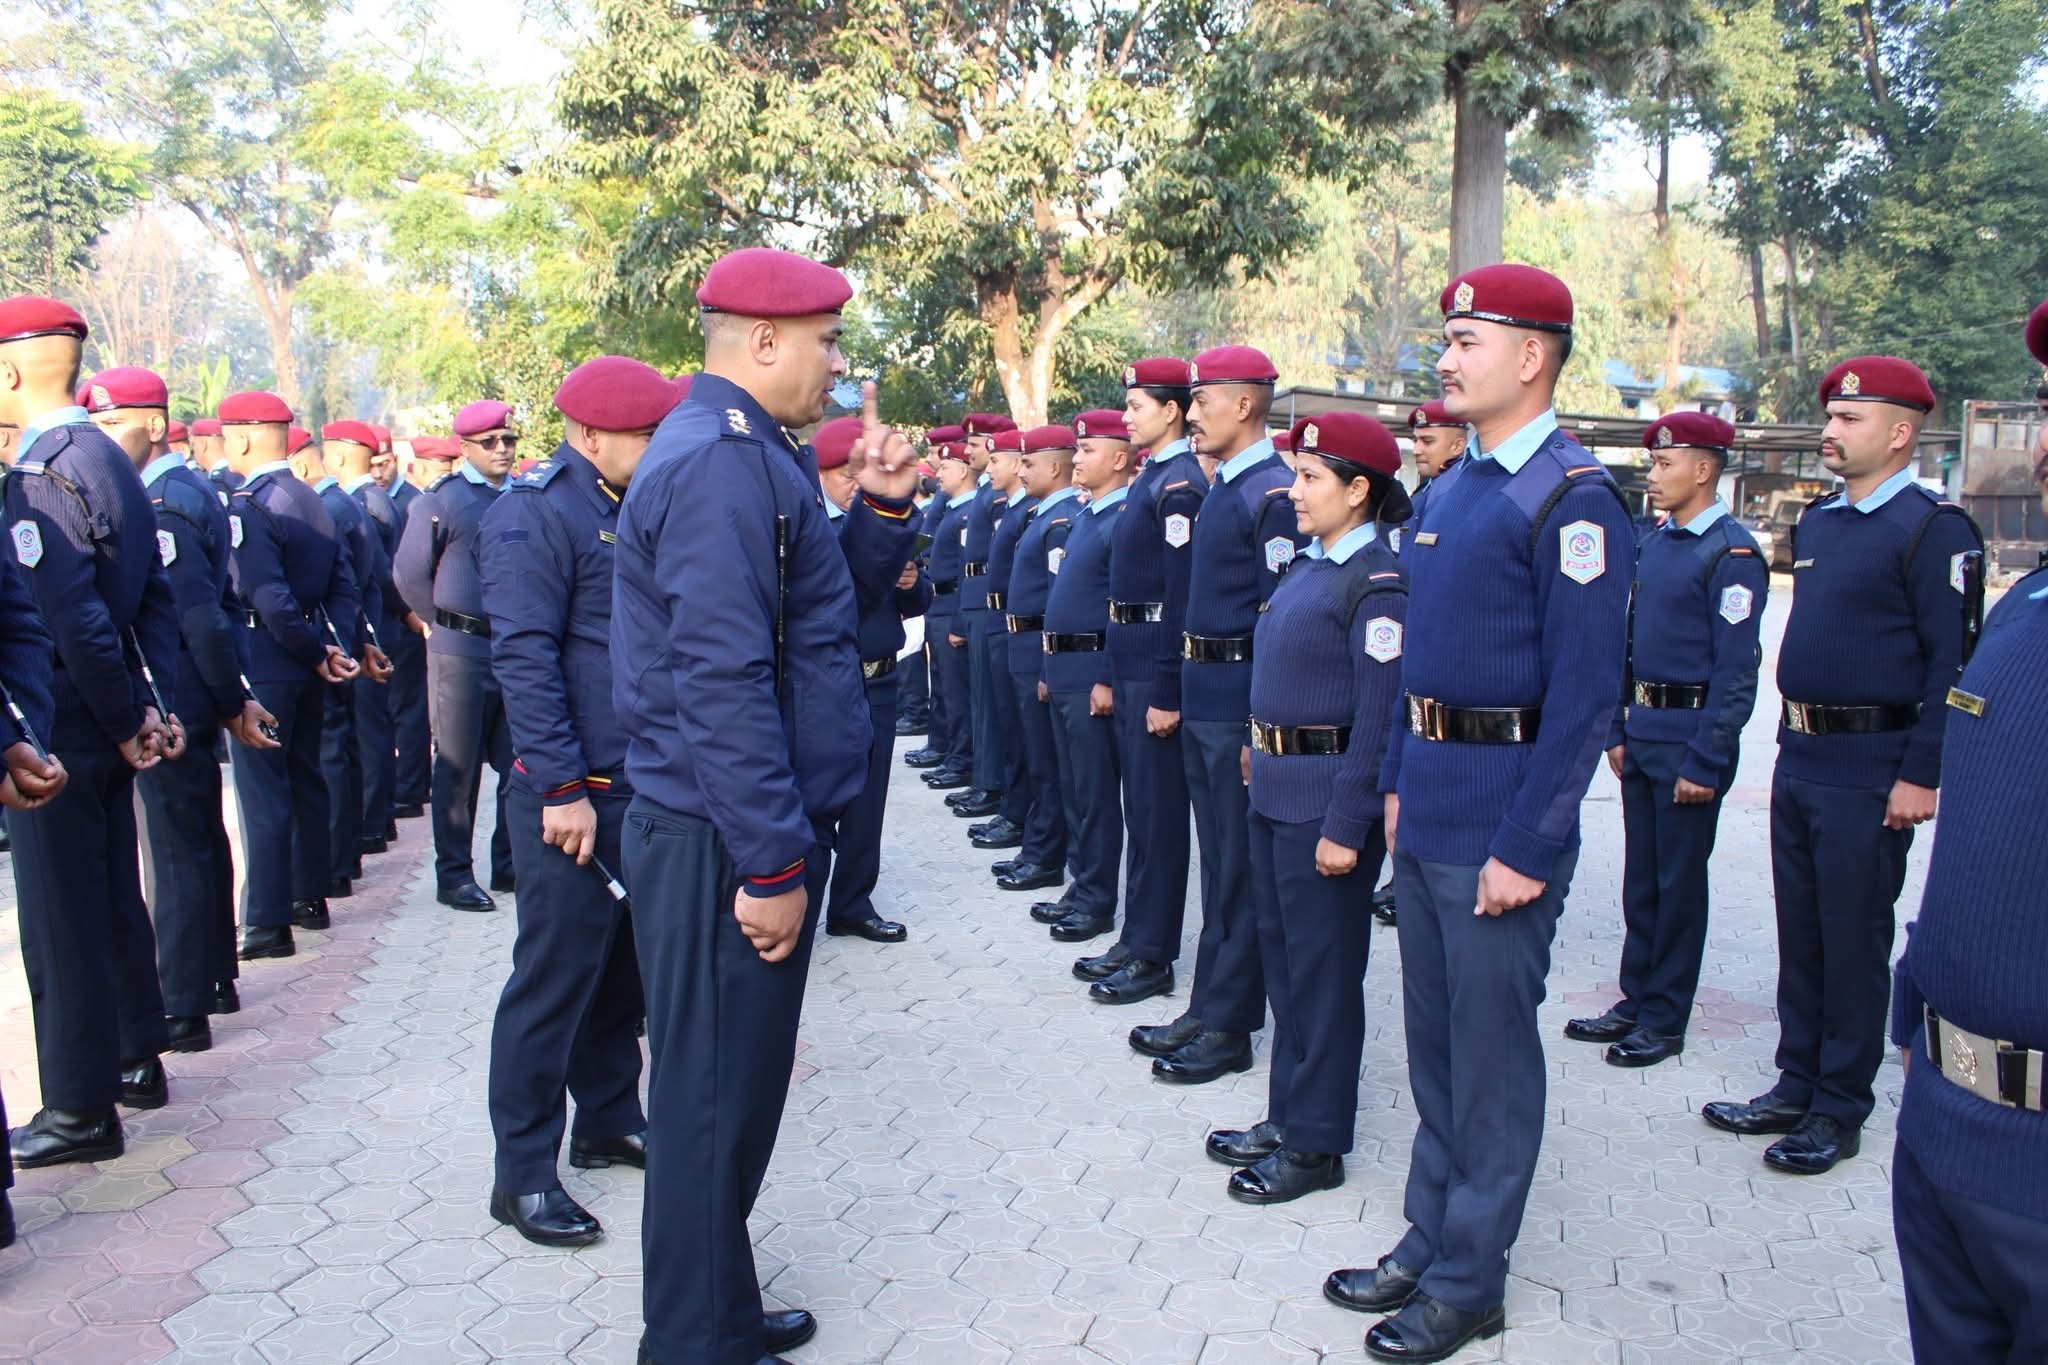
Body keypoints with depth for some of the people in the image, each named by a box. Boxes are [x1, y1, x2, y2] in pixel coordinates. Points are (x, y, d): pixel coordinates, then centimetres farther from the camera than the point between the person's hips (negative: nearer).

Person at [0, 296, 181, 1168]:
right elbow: (154, 596, 10)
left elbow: (73, 621, -23)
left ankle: (80, 1111, 12)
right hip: (107, 725, 9)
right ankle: (136, 1062, 33)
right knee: (114, 898, 19)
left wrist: (127, 719, -13)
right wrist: (157, 704, 8)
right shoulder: (110, 460, 9)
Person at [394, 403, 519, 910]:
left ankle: (509, 865, 22)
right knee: (459, 768, 3)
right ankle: (454, 875, 11)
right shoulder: (443, 498, -4)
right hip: (460, 652, -4)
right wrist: (448, 622, 5)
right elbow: (408, 573, 0)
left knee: (520, 763, 9)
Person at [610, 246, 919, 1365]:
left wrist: (883, 506, 4)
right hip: (724, 847, -10)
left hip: (744, 832, 10)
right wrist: (772, 863, -22)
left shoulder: (750, 452, 14)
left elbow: (832, 604, 19)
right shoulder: (720, 461, -18)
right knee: (717, 1097, 3)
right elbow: (723, 679, -24)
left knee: (734, 1092, 20)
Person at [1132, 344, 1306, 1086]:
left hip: (1244, 707, -9)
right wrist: (1187, 691, 16)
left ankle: (1229, 1026, 12)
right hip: (1202, 703, 9)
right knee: (1219, 863, 16)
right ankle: (1208, 1009, 26)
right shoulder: (1222, 489, 14)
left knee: (1241, 868, 1)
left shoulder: (1273, 494, -15)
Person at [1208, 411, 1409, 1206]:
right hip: (1275, 790, 9)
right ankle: (1288, 1116, 32)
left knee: (1321, 967, 3)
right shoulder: (1308, 568, 11)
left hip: (1327, 796, -9)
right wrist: (1261, 753, 15)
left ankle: (1315, 1145, 17)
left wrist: (1345, 826, -20)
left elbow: (1379, 716, -19)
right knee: (1282, 955, 17)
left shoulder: (1378, 582, -16)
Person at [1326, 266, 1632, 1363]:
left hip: (1500, 827, -8)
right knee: (1433, 1045, 18)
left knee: (1489, 1056, 6)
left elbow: (1585, 688, -19)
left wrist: (1526, 848, -20)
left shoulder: (1570, 496, -15)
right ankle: (1428, 1241, 33)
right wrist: (1398, 780, 16)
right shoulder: (1453, 488, 12)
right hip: (1427, 813, 8)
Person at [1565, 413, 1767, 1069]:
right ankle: (1636, 1002, 26)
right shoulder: (1652, 544, 10)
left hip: (1690, 739, -7)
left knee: (1678, 881, 4)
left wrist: (1705, 762, -18)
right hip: (1642, 733, 7)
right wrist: (1618, 731, 11)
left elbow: (1736, 669, -17)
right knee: (1641, 878, 14)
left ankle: (1665, 1019, 15)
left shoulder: (1732, 553, -14)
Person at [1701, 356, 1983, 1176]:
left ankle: (1840, 1109, 16)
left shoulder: (1934, 529, -11)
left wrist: (1921, 775, -18)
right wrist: (1793, 737, 17)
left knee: (1854, 943, 3)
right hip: (1799, 759, 8)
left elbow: (1954, 662, -15)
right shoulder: (1816, 521, 12)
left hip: (1869, 770, -8)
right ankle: (1797, 1087, 27)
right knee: (1800, 937, 15)